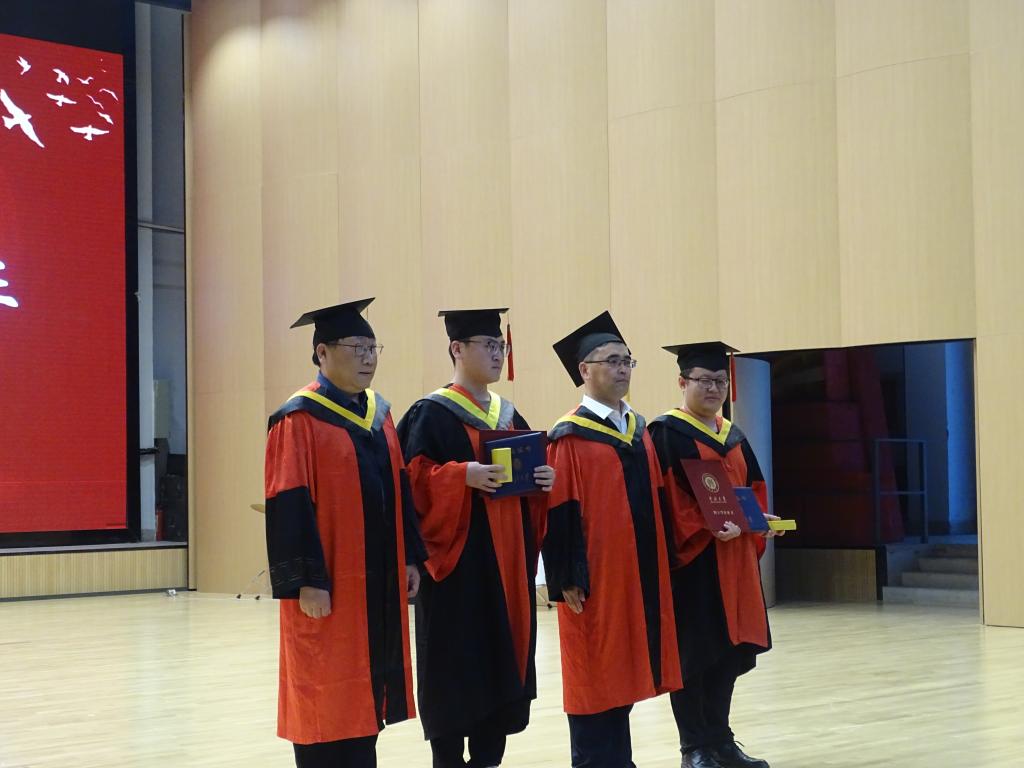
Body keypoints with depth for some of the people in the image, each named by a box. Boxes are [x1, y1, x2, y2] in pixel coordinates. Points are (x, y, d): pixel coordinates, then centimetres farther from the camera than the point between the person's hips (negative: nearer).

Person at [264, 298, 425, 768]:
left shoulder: (379, 413, 12)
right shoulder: (300, 419, -11)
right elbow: (289, 505, -16)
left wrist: (409, 559, 11)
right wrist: (307, 581, -19)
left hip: (379, 583, 7)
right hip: (329, 588, -7)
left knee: (366, 691, 13)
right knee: (327, 699, 0)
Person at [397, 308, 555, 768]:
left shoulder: (509, 415, 15)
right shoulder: (431, 414, -6)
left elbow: (529, 470, 19)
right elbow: (413, 477, -15)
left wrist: (542, 481, -2)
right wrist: (464, 475, -28)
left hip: (506, 559, 7)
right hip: (457, 559, -7)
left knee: (501, 660, 9)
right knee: (455, 666, -4)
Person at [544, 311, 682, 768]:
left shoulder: (639, 431, 13)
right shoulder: (569, 437, -9)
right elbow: (560, 514, -14)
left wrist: (661, 565, 13)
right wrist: (567, 580, -19)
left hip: (639, 575, 7)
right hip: (593, 580, -7)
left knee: (621, 674, 14)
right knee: (594, 679, 0)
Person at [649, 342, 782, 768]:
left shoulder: (734, 436, 17)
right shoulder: (666, 432, -7)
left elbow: (754, 488, 16)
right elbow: (665, 496, -15)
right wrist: (707, 528, -24)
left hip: (733, 560, 7)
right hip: (690, 558, -7)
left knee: (729, 651, 10)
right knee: (693, 653, -2)